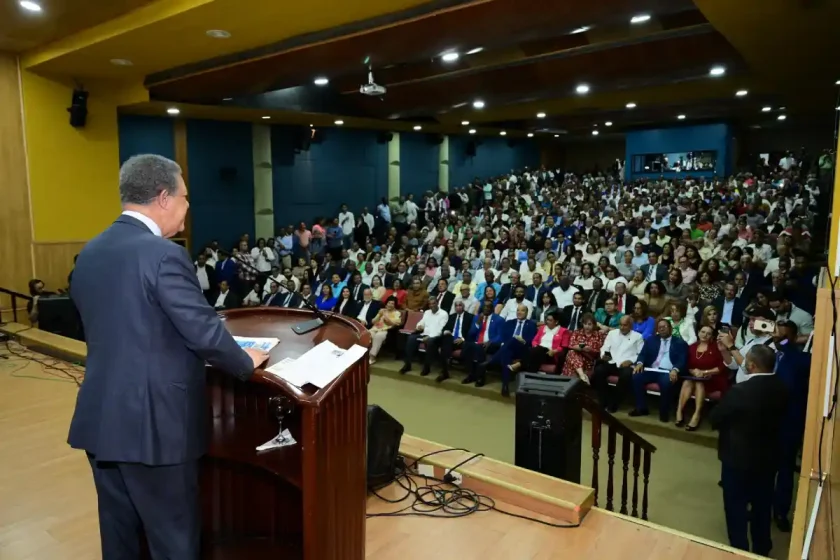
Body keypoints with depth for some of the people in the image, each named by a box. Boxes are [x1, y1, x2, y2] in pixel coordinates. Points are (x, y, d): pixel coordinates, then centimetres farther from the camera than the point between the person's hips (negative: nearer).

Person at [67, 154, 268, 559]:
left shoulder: (89, 253, 7)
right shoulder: (163, 254, -19)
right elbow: (205, 331, -19)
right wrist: (246, 363, 0)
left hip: (100, 419, 8)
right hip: (153, 424, -8)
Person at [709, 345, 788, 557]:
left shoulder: (740, 391, -29)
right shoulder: (781, 388, -8)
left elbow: (714, 419, -17)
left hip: (738, 459, -6)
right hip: (768, 458, 6)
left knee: (736, 509, 11)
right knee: (762, 507, 22)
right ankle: (761, 551, 37)